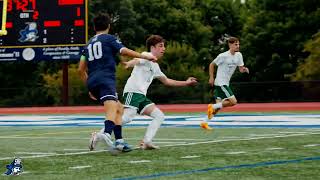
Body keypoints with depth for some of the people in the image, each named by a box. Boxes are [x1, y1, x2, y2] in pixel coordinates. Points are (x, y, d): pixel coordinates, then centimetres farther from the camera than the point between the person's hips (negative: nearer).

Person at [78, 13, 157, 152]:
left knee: (119, 108, 20)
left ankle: (119, 141, 10)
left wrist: (90, 88, 29)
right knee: (112, 110, -25)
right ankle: (106, 134, -53)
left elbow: (81, 69, 24)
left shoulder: (89, 44, 26)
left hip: (92, 81, 7)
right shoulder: (109, 39, 8)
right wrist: (144, 56, -3)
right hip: (105, 79, -7)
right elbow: (124, 51, -9)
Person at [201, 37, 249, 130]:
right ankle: (213, 106, -4)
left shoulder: (239, 55, 4)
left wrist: (244, 69, -18)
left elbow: (241, 69, 5)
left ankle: (205, 123, 15)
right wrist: (211, 78, -7)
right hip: (220, 83, -8)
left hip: (226, 83, 8)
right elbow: (212, 65, -4)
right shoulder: (223, 56, -15)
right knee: (233, 102, -15)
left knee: (218, 106, 8)